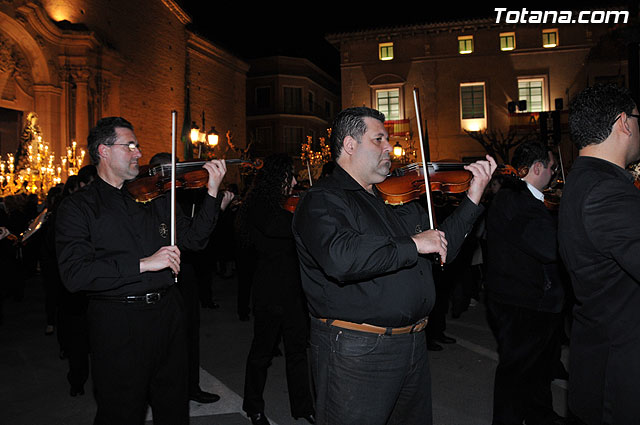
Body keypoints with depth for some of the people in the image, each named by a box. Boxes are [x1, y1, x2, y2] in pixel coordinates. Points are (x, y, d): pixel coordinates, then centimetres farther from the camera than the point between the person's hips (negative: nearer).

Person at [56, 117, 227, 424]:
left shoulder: (153, 197, 10)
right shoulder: (78, 207, -4)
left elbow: (194, 239, 9)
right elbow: (74, 274, -17)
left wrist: (212, 193, -1)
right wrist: (143, 264, -24)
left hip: (168, 314, 5)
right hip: (118, 324, -4)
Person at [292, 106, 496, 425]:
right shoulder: (321, 201, -12)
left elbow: (443, 248, 17)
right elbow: (340, 257, -32)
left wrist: (474, 196, 9)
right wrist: (412, 245, -21)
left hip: (413, 347, 8)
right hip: (356, 353, -7)